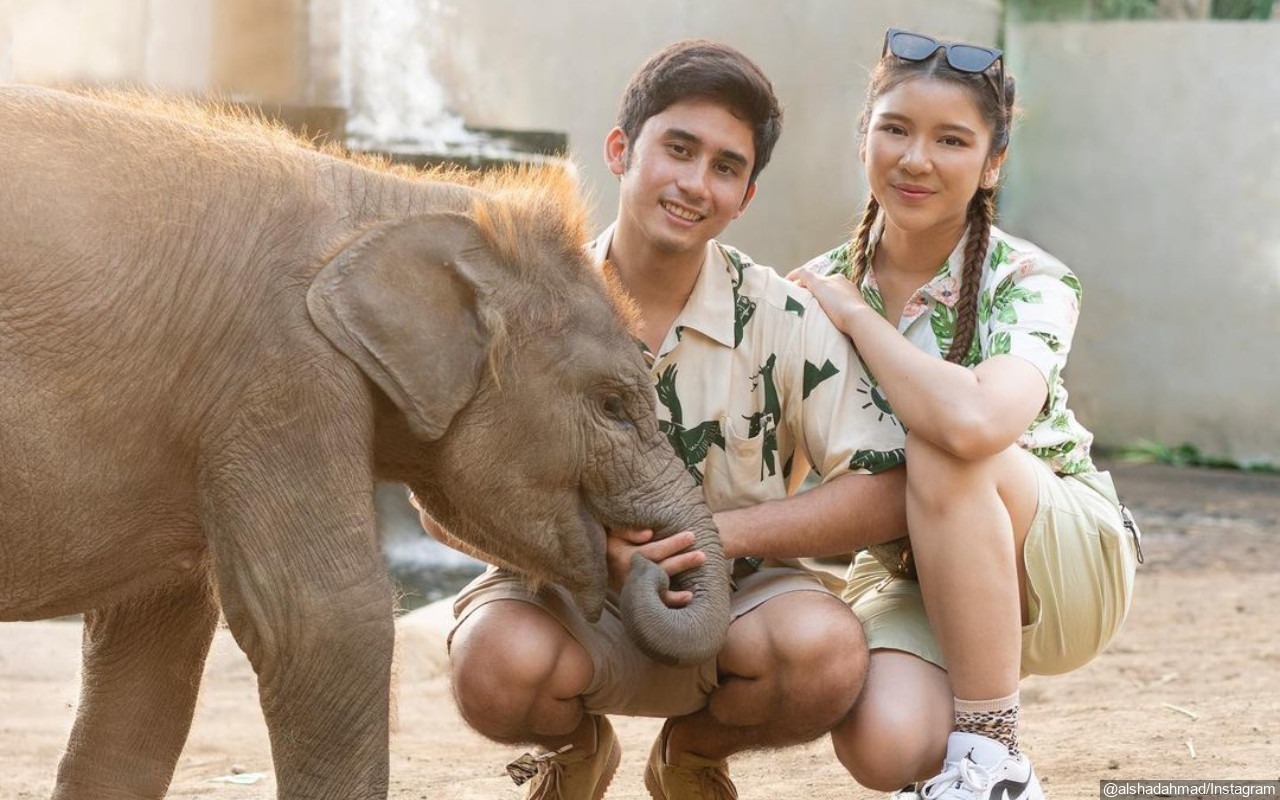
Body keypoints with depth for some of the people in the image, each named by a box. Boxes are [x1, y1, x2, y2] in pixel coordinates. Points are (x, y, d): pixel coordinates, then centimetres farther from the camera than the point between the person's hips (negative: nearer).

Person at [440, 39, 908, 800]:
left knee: (826, 651, -33)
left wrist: (726, 532, -26)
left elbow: (885, 495, -12)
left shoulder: (784, 321, -8)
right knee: (499, 666, -36)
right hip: (565, 599, -1)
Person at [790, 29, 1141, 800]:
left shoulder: (1032, 284, -17)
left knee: (941, 447, -33)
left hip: (1067, 566, -2)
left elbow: (973, 419, -39)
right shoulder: (818, 292, -3)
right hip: (913, 577, 2)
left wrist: (855, 313, -24)